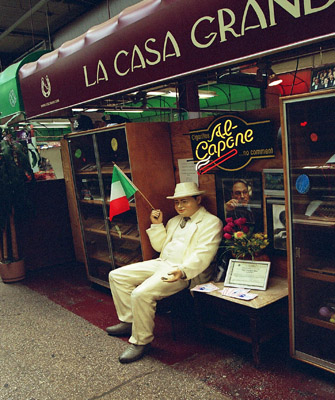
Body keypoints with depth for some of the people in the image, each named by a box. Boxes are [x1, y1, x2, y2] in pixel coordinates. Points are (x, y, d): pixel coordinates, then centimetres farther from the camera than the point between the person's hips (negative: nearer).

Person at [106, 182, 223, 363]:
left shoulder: (211, 222, -5)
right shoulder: (175, 220, 22)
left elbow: (203, 255, -18)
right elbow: (160, 246, 24)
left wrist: (182, 271, -34)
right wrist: (157, 225, 9)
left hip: (186, 272, -9)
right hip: (162, 263, 9)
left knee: (141, 293, -29)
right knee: (116, 276, 3)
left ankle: (141, 341, -8)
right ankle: (128, 321, 14)